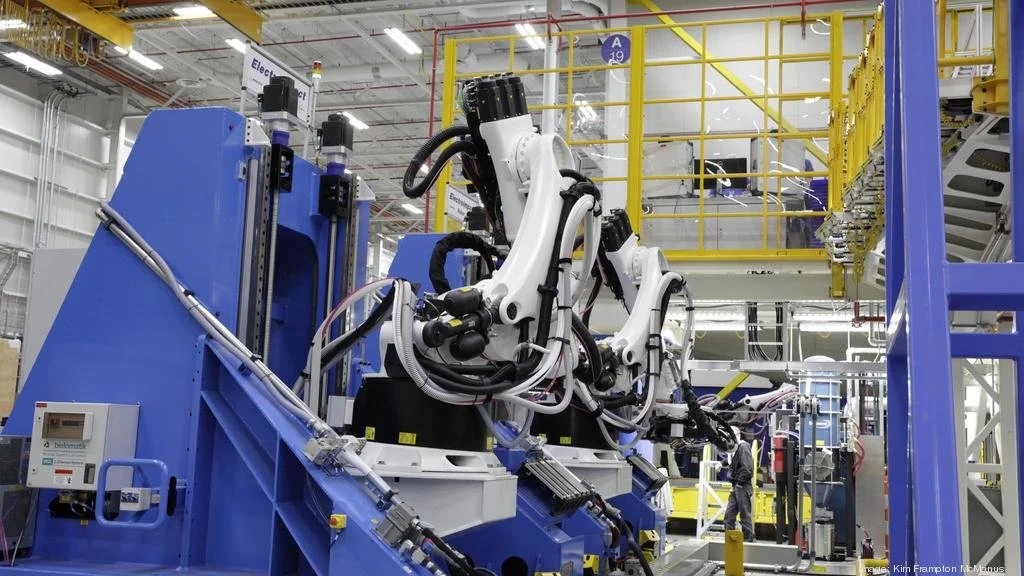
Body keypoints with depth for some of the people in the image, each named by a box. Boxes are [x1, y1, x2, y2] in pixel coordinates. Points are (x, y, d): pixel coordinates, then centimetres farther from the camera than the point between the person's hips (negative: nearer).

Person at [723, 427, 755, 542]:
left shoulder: (743, 447, -12)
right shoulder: (737, 449, 18)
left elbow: (747, 468, -22)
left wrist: (739, 482, -15)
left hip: (743, 488, -10)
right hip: (736, 488, 10)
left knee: (745, 516, -3)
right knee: (729, 514, 9)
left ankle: (748, 541, 3)